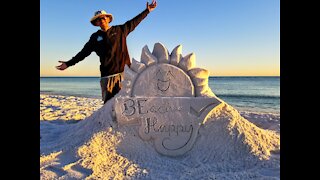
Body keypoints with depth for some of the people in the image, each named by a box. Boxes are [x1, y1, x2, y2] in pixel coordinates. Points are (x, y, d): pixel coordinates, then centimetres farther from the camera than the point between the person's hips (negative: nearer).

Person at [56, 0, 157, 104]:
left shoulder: (120, 30, 11)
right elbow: (83, 53, 15)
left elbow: (134, 22, 18)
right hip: (107, 75, 1)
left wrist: (147, 10, 20)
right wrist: (68, 63, 12)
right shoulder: (95, 37, 14)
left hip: (124, 71, -1)